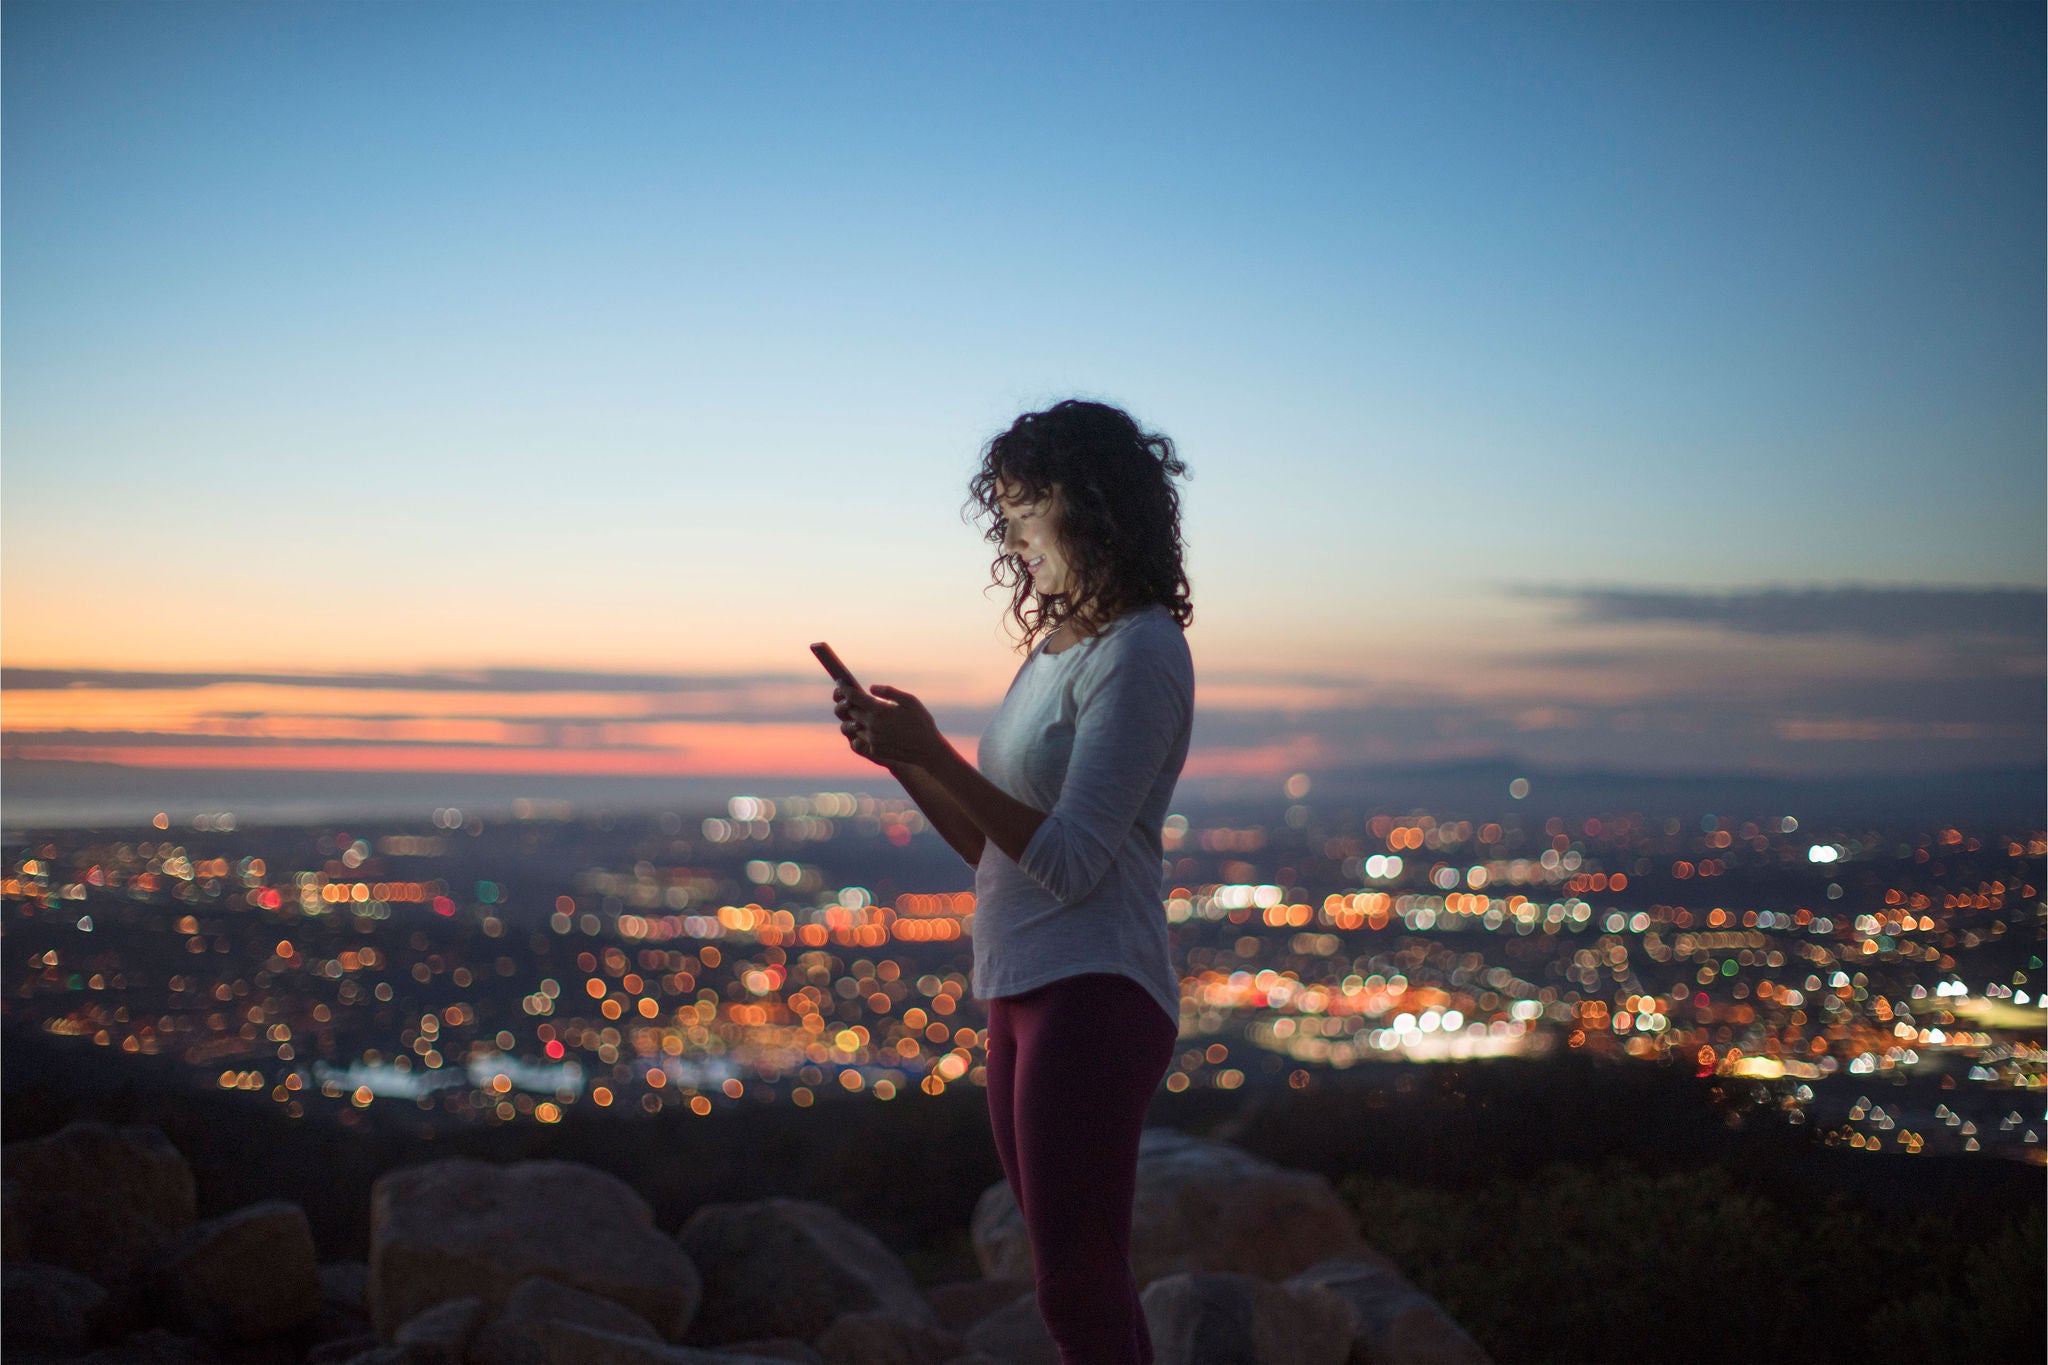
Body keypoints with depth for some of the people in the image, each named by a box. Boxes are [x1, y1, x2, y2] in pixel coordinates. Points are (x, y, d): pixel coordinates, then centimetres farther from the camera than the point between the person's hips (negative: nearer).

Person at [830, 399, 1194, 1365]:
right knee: (1086, 1287, 14)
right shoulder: (1055, 647, 16)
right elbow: (996, 851, 19)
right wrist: (903, 759, 7)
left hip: (1091, 994, -10)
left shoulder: (1137, 653, -12)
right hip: (1024, 994, 10)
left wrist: (936, 754, -18)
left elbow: (1070, 863, -18)